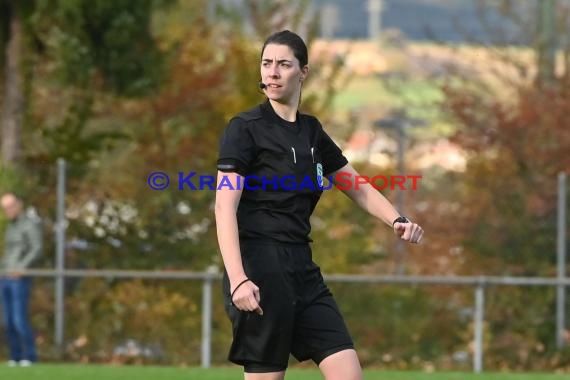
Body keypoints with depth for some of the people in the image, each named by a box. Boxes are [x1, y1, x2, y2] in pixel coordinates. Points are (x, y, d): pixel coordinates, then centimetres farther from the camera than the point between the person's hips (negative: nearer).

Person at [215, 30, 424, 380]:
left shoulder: (311, 132, 14)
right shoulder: (245, 128, -6)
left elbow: (359, 188, 23)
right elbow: (225, 207, -13)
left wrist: (396, 220, 3)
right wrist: (237, 279, -25)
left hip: (303, 271, 7)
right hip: (259, 271, -7)